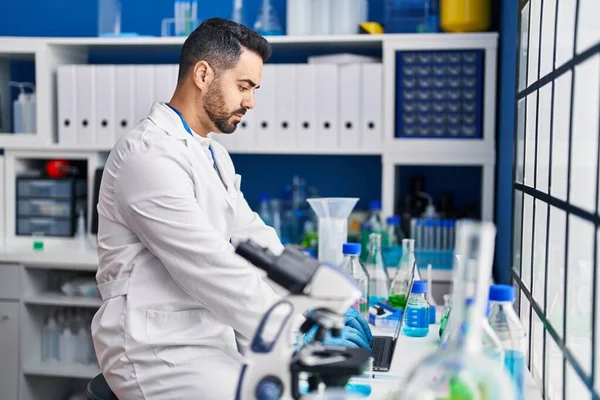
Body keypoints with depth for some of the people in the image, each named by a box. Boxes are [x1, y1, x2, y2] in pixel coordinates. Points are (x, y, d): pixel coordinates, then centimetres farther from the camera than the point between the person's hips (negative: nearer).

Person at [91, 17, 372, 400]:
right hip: (159, 354, -9)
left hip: (213, 340, 9)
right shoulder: (149, 154, -17)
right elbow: (212, 271, -24)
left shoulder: (214, 155, 14)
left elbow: (255, 240, 10)